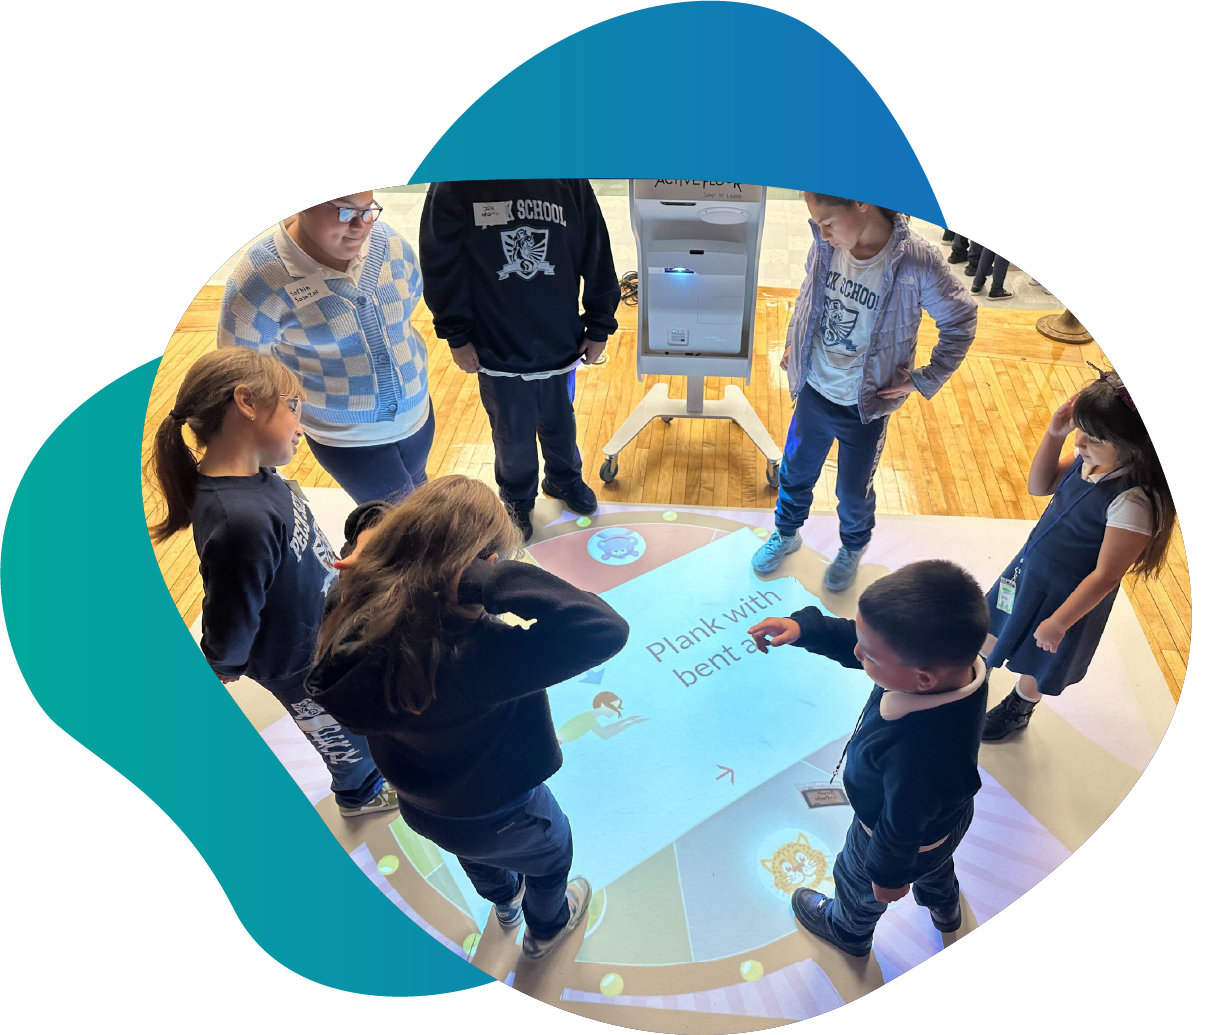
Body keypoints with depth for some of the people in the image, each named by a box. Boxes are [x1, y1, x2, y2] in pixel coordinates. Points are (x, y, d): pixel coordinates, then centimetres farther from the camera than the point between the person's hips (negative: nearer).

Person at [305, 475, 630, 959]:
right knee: (552, 852, 32)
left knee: (477, 852, 40)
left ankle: (505, 901, 73)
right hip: (499, 819, -5)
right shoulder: (472, 656, -47)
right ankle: (547, 927, 64)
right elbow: (605, 629, -53)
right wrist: (489, 580, -51)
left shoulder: (357, 618, -26)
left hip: (420, 806, 5)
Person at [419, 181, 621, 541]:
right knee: (513, 438, 14)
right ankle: (517, 500, 42)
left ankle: (564, 480, 51)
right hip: (498, 349, -1)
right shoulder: (451, 189, -12)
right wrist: (457, 336, -5)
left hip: (561, 344, 2)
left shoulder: (570, 183, -8)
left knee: (560, 424, 21)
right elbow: (441, 268, -6)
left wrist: (599, 327, 3)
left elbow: (597, 257, 0)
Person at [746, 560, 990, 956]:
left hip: (903, 839, -6)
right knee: (935, 863, 39)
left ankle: (849, 930, 63)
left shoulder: (917, 758, -51)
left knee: (858, 882, 29)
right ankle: (944, 907, 72)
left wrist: (889, 875, -10)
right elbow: (852, 641, -15)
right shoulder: (951, 658, -32)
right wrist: (804, 627, -29)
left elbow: (902, 827, -29)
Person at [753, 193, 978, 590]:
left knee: (854, 491, 17)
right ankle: (786, 534, 51)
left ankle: (852, 550, 48)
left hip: (864, 408, -3)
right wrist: (792, 341, 10)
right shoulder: (827, 244, -12)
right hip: (814, 390, 4)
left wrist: (924, 380, -10)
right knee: (794, 472, 22)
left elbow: (961, 321, -10)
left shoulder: (916, 261, -24)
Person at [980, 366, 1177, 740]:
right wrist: (1054, 435, -15)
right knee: (997, 627, 28)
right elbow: (1039, 485, 1)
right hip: (1031, 566, 7)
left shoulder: (1133, 503, -34)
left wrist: (1058, 622, -18)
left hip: (1067, 593, -7)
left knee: (1035, 660, 20)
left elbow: (1106, 576, -27)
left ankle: (1018, 709, 50)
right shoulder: (1091, 457, -14)